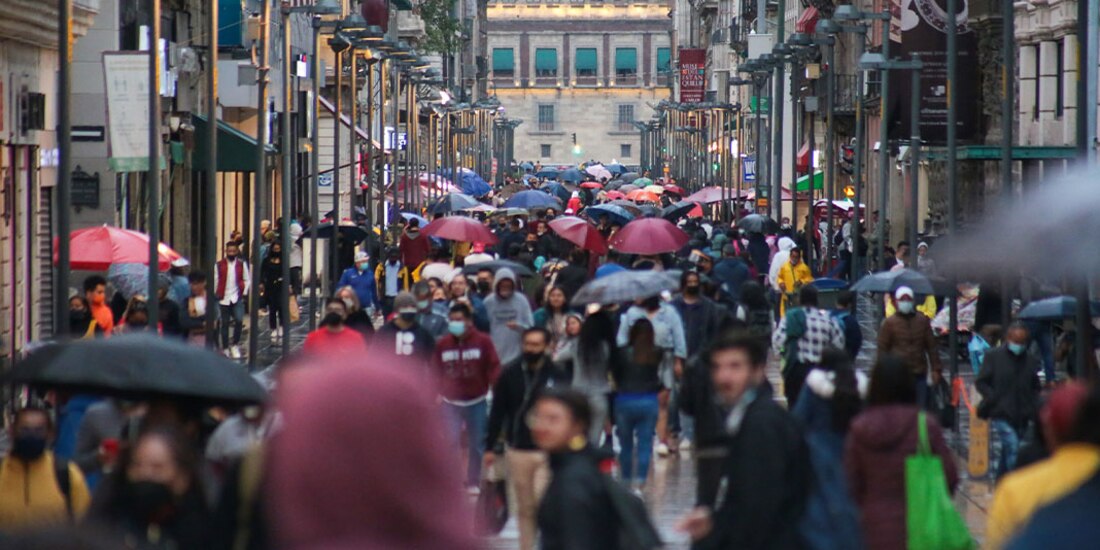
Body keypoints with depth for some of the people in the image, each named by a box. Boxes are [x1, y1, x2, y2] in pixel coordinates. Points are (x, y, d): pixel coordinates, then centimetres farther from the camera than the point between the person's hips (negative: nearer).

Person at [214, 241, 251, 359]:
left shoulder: (242, 264, 4)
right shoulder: (219, 265, 1)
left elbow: (247, 280, 8)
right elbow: (215, 281, 5)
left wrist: (244, 293, -1)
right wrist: (216, 294, 0)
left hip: (237, 298, 0)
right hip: (223, 298, 0)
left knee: (239, 320, -15)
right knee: (224, 324, 6)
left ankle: (235, 344, 4)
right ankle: (225, 349, 16)